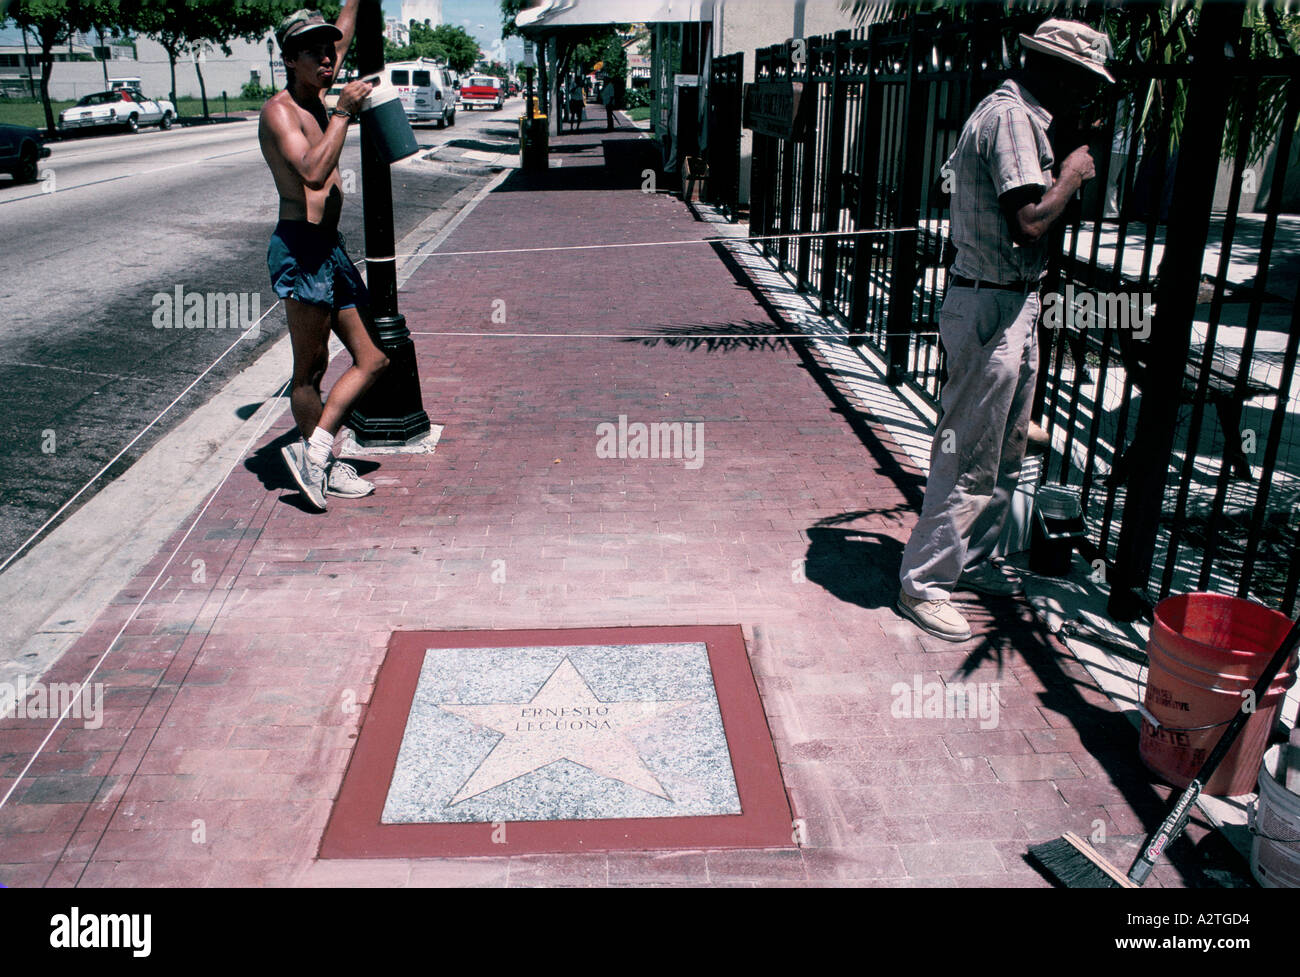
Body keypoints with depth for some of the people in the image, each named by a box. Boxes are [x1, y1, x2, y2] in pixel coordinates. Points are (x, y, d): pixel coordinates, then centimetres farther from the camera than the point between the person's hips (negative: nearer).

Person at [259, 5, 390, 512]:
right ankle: (322, 465, 10)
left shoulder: (316, 98, 16)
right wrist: (343, 112, -19)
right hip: (299, 248, -9)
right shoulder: (279, 109, -8)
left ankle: (314, 451, 11)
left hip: (331, 248, 9)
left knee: (372, 358, 8)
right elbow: (313, 173, -26)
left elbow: (344, 32, 33)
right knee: (311, 370, -1)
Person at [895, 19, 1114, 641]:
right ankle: (924, 583, 5)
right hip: (993, 308, -11)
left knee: (1005, 451, 18)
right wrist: (1072, 173, -9)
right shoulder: (1012, 118, -16)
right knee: (968, 455, -5)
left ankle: (970, 561, 31)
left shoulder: (1014, 114, 17)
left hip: (1011, 306, 11)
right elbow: (1030, 222, -25)